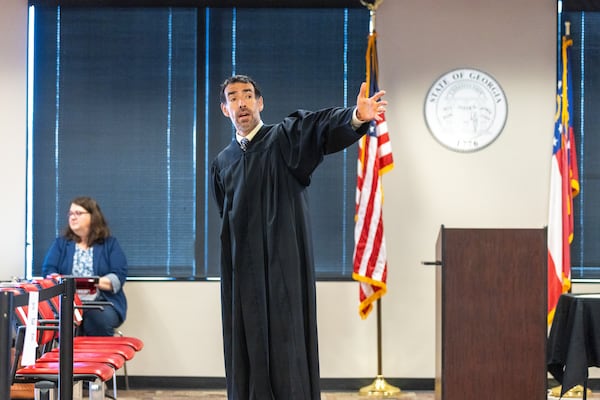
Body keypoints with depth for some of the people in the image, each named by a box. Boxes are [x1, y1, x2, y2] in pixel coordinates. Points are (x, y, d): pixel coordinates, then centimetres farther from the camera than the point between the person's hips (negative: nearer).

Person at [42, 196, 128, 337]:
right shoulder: (60, 243, 20)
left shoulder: (110, 244, 13)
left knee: (99, 320, -35)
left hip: (102, 303, -1)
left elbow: (119, 277, 1)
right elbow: (48, 271, 7)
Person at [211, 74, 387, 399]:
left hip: (282, 263, -5)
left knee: (285, 344, -6)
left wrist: (356, 116, -40)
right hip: (242, 270, 5)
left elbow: (323, 127, -20)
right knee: (247, 346, 6)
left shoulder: (285, 138, 0)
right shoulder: (222, 162, 14)